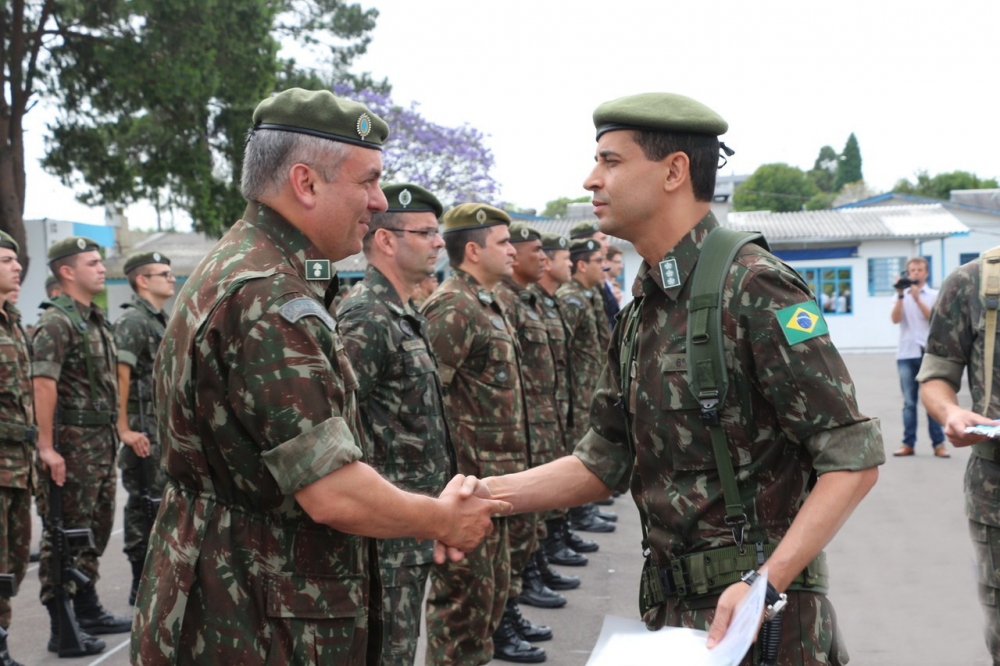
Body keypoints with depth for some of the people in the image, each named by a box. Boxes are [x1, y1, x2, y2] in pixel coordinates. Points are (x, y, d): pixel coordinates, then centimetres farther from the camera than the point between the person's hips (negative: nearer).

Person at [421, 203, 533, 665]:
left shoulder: (487, 306, 16)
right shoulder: (452, 309, -16)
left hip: (493, 481, 10)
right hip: (467, 483, -10)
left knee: (492, 588, 19)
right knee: (463, 595, -2)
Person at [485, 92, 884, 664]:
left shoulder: (755, 289, -16)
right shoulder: (643, 311, 10)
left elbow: (854, 460, -18)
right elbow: (606, 463, 13)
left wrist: (765, 582, -27)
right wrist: (489, 494, 1)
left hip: (760, 617, -8)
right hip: (672, 613, 8)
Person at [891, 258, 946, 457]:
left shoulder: (935, 295, 7)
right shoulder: (902, 296, 12)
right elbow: (895, 319, -3)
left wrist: (917, 299, -14)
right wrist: (900, 296, -14)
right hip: (906, 354, 2)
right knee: (909, 402, 2)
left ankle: (939, 444, -2)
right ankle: (908, 444, 3)